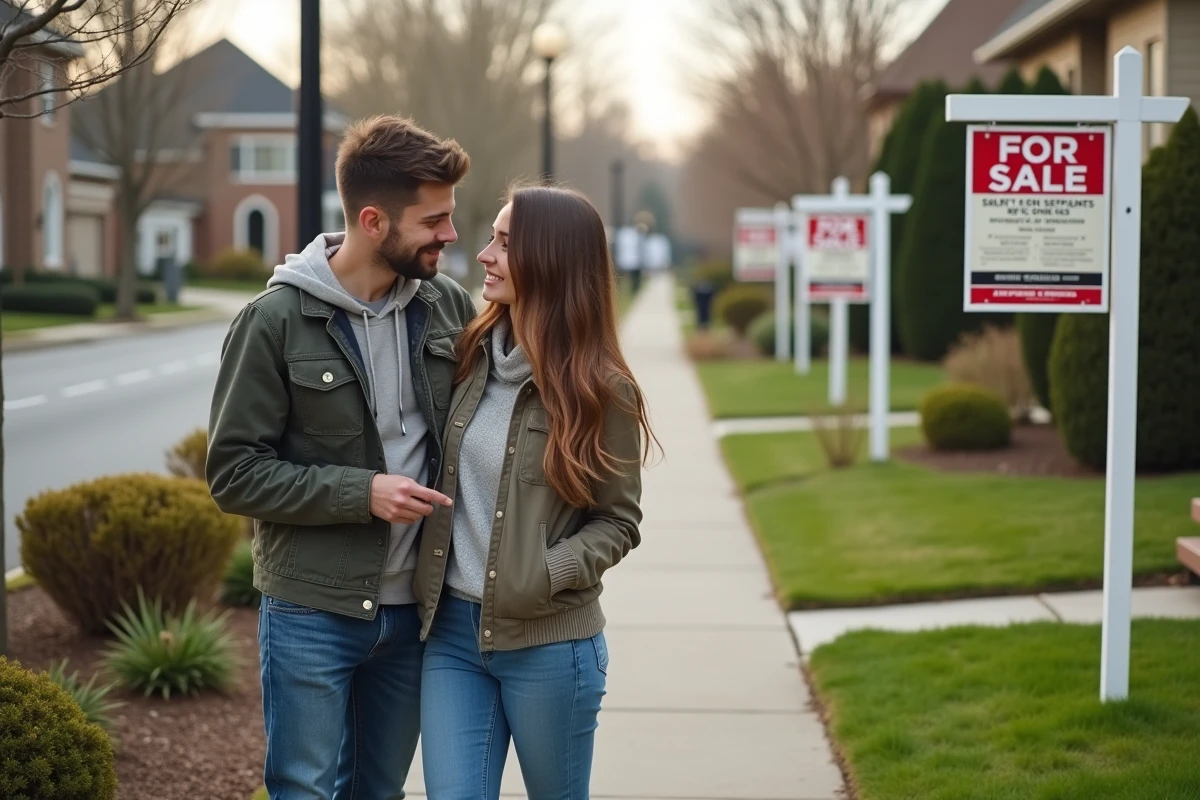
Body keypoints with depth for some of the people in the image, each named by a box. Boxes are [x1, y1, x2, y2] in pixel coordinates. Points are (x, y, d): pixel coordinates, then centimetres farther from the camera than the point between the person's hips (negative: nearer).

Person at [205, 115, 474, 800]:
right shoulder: (278, 320, -10)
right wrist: (360, 493, -19)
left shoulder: (449, 307, 2)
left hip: (413, 608, 4)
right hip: (313, 614, -4)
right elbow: (234, 473, -10)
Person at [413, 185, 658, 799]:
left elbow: (618, 522, -5)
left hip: (549, 643, -4)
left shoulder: (600, 390, -10)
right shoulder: (470, 355, 3)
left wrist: (550, 573, -19)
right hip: (451, 632, 4)